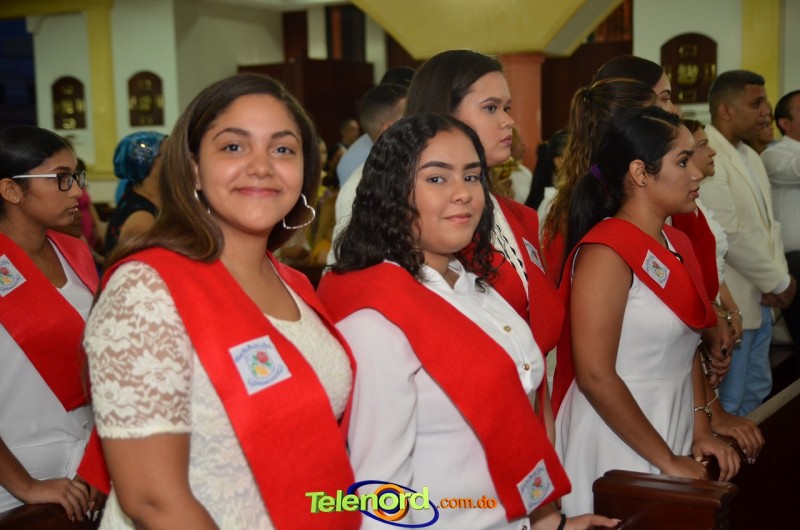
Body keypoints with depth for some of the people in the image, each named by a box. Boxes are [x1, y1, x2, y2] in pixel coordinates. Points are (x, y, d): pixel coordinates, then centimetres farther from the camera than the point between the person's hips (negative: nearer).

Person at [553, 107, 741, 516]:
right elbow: (595, 376, -23)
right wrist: (666, 459, -16)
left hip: (673, 432, 8)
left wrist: (700, 429, 4)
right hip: (619, 444, -8)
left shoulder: (678, 244, 7)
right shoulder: (606, 251, -19)